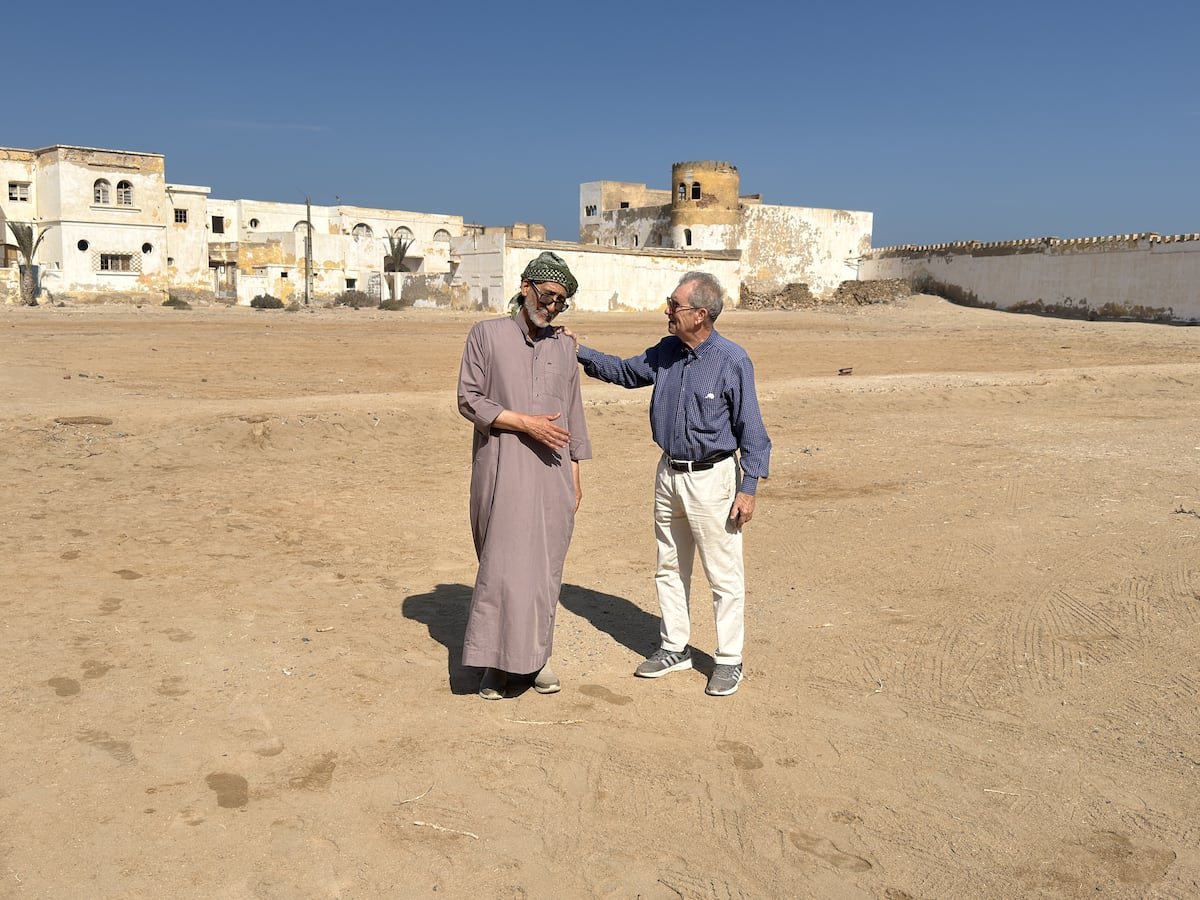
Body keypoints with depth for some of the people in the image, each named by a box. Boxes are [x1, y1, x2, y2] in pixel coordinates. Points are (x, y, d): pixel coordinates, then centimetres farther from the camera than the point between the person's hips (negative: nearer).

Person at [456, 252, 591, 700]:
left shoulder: (564, 348, 14)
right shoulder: (487, 334, 2)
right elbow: (469, 399, -3)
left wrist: (575, 474, 14)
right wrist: (524, 422, -14)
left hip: (552, 471, 4)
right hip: (502, 469, -3)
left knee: (545, 566, 6)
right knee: (501, 563, -6)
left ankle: (537, 656, 18)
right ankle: (495, 661, 6)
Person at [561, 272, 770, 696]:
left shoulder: (732, 360, -14)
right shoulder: (665, 352, 4)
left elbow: (751, 429, -12)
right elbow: (624, 371, 21)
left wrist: (748, 489, -16)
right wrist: (579, 351, 9)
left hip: (712, 477, -7)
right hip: (669, 474, 7)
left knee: (724, 574, 1)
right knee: (670, 568, 16)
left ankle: (729, 660, 14)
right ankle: (674, 647, 30)